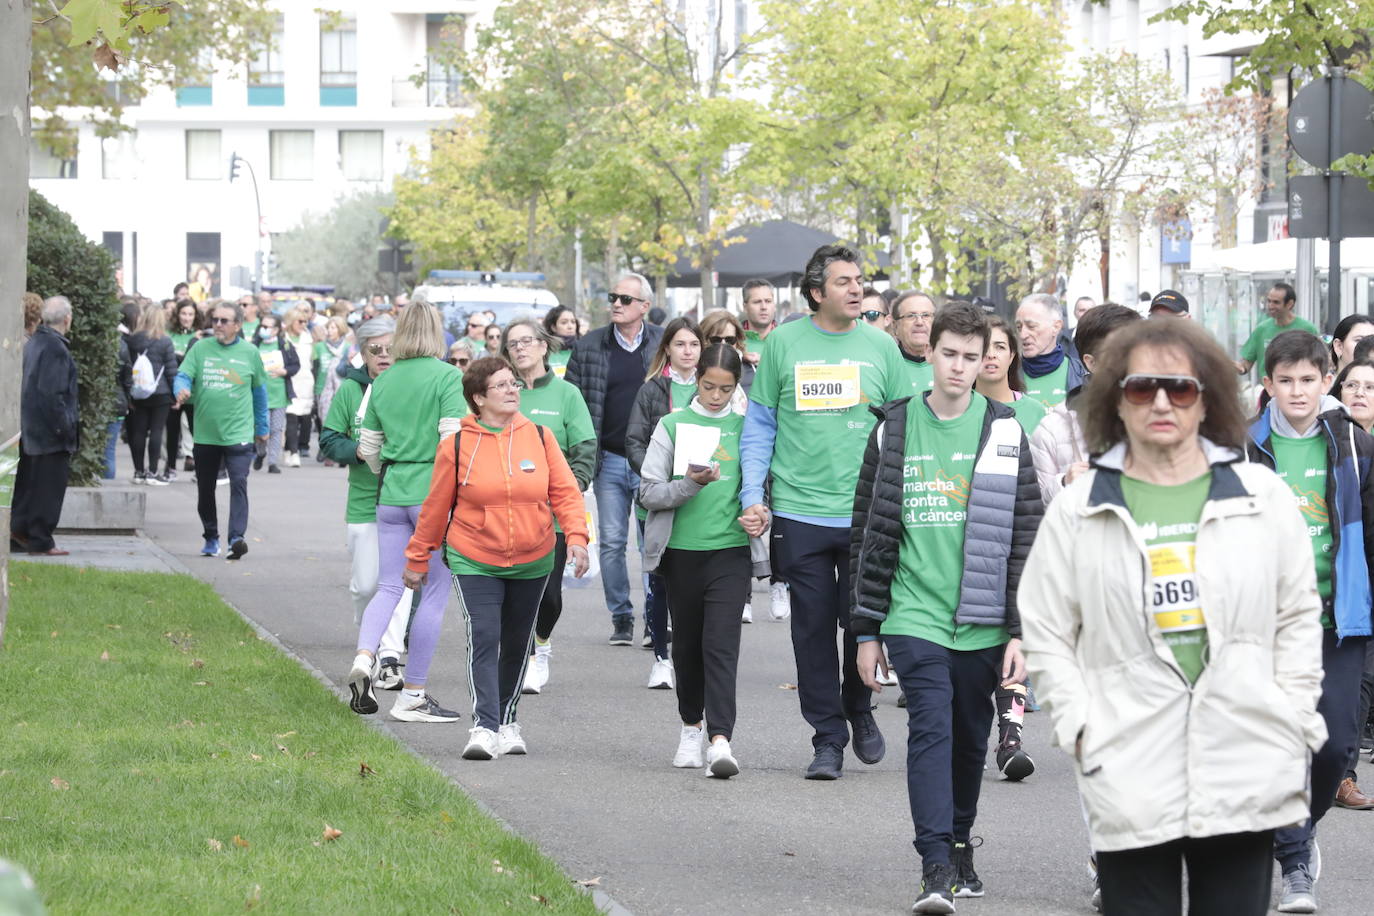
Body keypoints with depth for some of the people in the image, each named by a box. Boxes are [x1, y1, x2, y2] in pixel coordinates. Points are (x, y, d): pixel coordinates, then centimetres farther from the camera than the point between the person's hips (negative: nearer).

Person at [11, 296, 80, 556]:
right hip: (49, 430, -9)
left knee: (27, 485, 13)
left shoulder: (33, 343, 10)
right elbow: (51, 393, -23)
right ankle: (41, 540, 2)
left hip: (30, 428, 9)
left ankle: (18, 535, 16)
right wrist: (65, 427, -18)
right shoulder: (56, 348, -18)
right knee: (49, 485, -1)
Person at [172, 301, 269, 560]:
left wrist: (261, 427, 18)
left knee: (239, 483, -18)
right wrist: (181, 390, -29)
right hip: (205, 434, 2)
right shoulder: (200, 349, 3)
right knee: (205, 489, 12)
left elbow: (259, 391, 13)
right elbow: (183, 375, -5)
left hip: (238, 434, -2)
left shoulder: (249, 352, 3)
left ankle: (237, 538, -25)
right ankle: (210, 538, 29)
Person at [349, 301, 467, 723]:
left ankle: (364, 655, -16)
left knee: (389, 587, 11)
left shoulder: (382, 381, 9)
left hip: (391, 494, 5)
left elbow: (368, 447, 14)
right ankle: (412, 696, 4)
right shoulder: (446, 376, -7)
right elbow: (453, 438, -15)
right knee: (433, 592, 3)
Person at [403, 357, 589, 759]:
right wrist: (418, 558, 8)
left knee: (517, 644, 13)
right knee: (483, 639, -16)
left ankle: (507, 721, 27)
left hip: (532, 561, 3)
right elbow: (436, 505, 2)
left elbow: (565, 491, 1)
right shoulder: (456, 445, -6)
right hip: (474, 560, -3)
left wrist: (576, 536, -15)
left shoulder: (539, 436, 0)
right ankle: (484, 727, -21)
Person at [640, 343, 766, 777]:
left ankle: (720, 740, -19)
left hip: (731, 550, -1)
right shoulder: (673, 425, 4)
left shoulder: (746, 428, 6)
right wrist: (690, 484, -16)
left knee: (721, 644, -12)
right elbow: (649, 492, 0)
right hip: (682, 550, 1)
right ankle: (691, 727, 29)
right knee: (687, 642, 12)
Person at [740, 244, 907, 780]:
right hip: (800, 512, 0)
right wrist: (753, 495, -3)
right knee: (813, 629, 2)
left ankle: (859, 710, 28)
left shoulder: (881, 347, 5)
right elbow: (759, 427, 7)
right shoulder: (783, 344, 3)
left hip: (867, 515, 0)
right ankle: (828, 737, 11)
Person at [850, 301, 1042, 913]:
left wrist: (1021, 632, -3)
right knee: (931, 730, -14)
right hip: (914, 616, -1)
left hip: (982, 623, 1)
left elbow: (1027, 539, 3)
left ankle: (959, 846, 32)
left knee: (970, 741, 12)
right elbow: (868, 535, 9)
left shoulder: (1005, 434, 3)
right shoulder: (894, 431, 5)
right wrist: (866, 630, 7)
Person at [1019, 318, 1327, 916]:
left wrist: (1294, 721, 3)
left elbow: (1298, 617, 12)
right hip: (1130, 784, -1)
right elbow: (1047, 636, 6)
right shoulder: (1078, 510, 5)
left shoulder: (1262, 495, 8)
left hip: (1248, 773, 1)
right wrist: (1081, 730, -5)